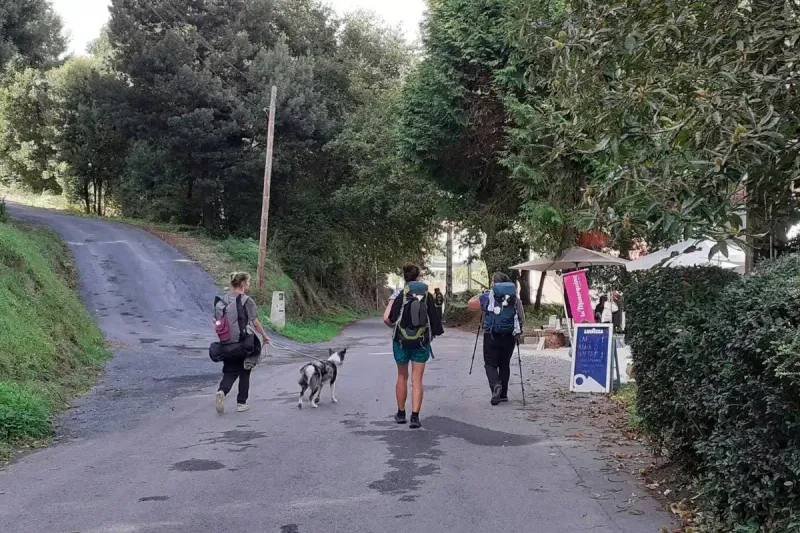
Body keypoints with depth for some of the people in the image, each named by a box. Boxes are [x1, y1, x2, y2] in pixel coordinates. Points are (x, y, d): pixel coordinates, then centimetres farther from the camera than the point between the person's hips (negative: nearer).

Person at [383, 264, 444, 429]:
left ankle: (401, 414, 26)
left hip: (401, 342, 0)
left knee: (402, 377, 17)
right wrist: (435, 332, 17)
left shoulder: (400, 296, -8)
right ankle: (415, 417, -7)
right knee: (417, 380, 3)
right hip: (422, 343, 0)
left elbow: (387, 319, -16)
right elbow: (435, 319, -2)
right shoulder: (427, 296, -4)